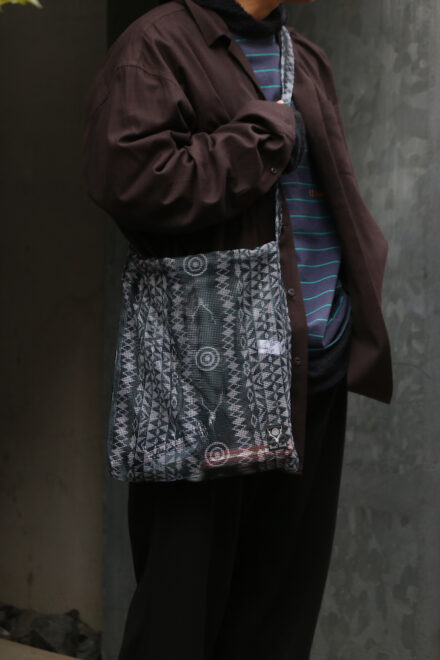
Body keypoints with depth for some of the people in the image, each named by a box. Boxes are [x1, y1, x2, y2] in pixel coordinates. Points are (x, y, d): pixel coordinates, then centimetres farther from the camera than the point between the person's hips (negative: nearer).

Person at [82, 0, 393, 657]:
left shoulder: (307, 60, 18)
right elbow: (129, 178, -22)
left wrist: (358, 299, 12)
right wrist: (266, 136, -14)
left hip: (319, 361, 7)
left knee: (286, 598, 10)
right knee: (188, 599, 0)